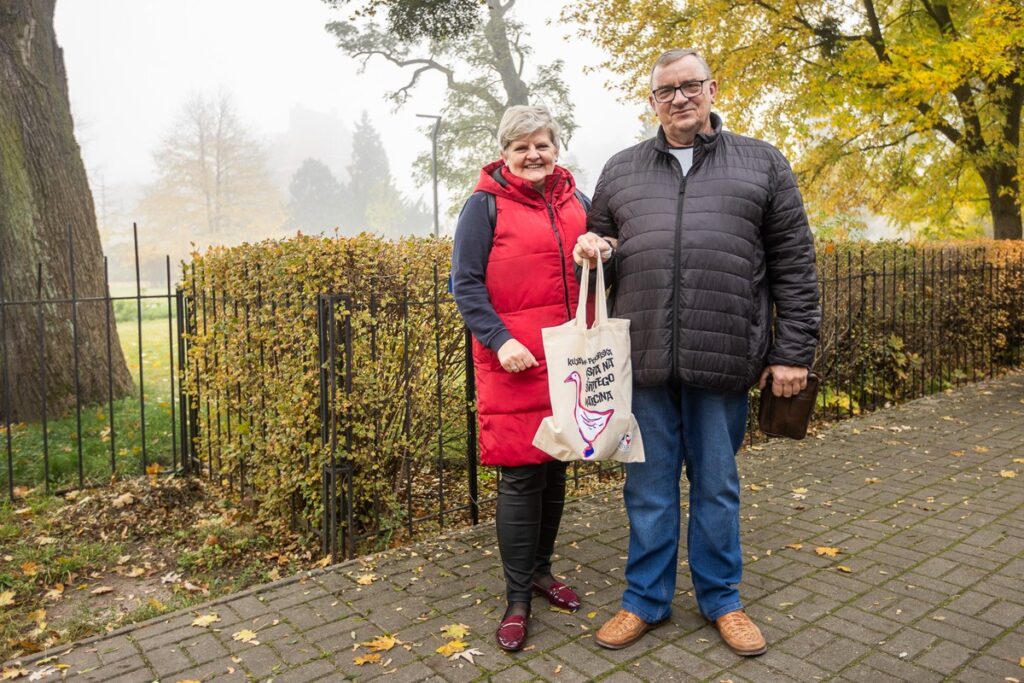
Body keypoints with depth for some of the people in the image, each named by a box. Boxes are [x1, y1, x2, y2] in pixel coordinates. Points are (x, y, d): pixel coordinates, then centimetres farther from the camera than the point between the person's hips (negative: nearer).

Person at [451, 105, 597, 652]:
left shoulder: (575, 202, 13)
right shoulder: (485, 205, -2)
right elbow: (465, 284, -7)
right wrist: (500, 339, -19)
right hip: (514, 363, -5)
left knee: (555, 469, 13)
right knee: (521, 475, -2)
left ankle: (541, 570, 32)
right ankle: (517, 597, 13)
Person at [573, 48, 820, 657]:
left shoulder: (762, 164, 9)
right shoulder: (621, 171, 14)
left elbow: (794, 267, 5)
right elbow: (600, 245, 22)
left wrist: (793, 352, -1)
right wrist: (590, 250, -3)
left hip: (723, 361, -1)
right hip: (644, 361, 2)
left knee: (717, 487, 12)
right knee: (649, 488, 11)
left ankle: (722, 599, 32)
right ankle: (647, 599, 29)